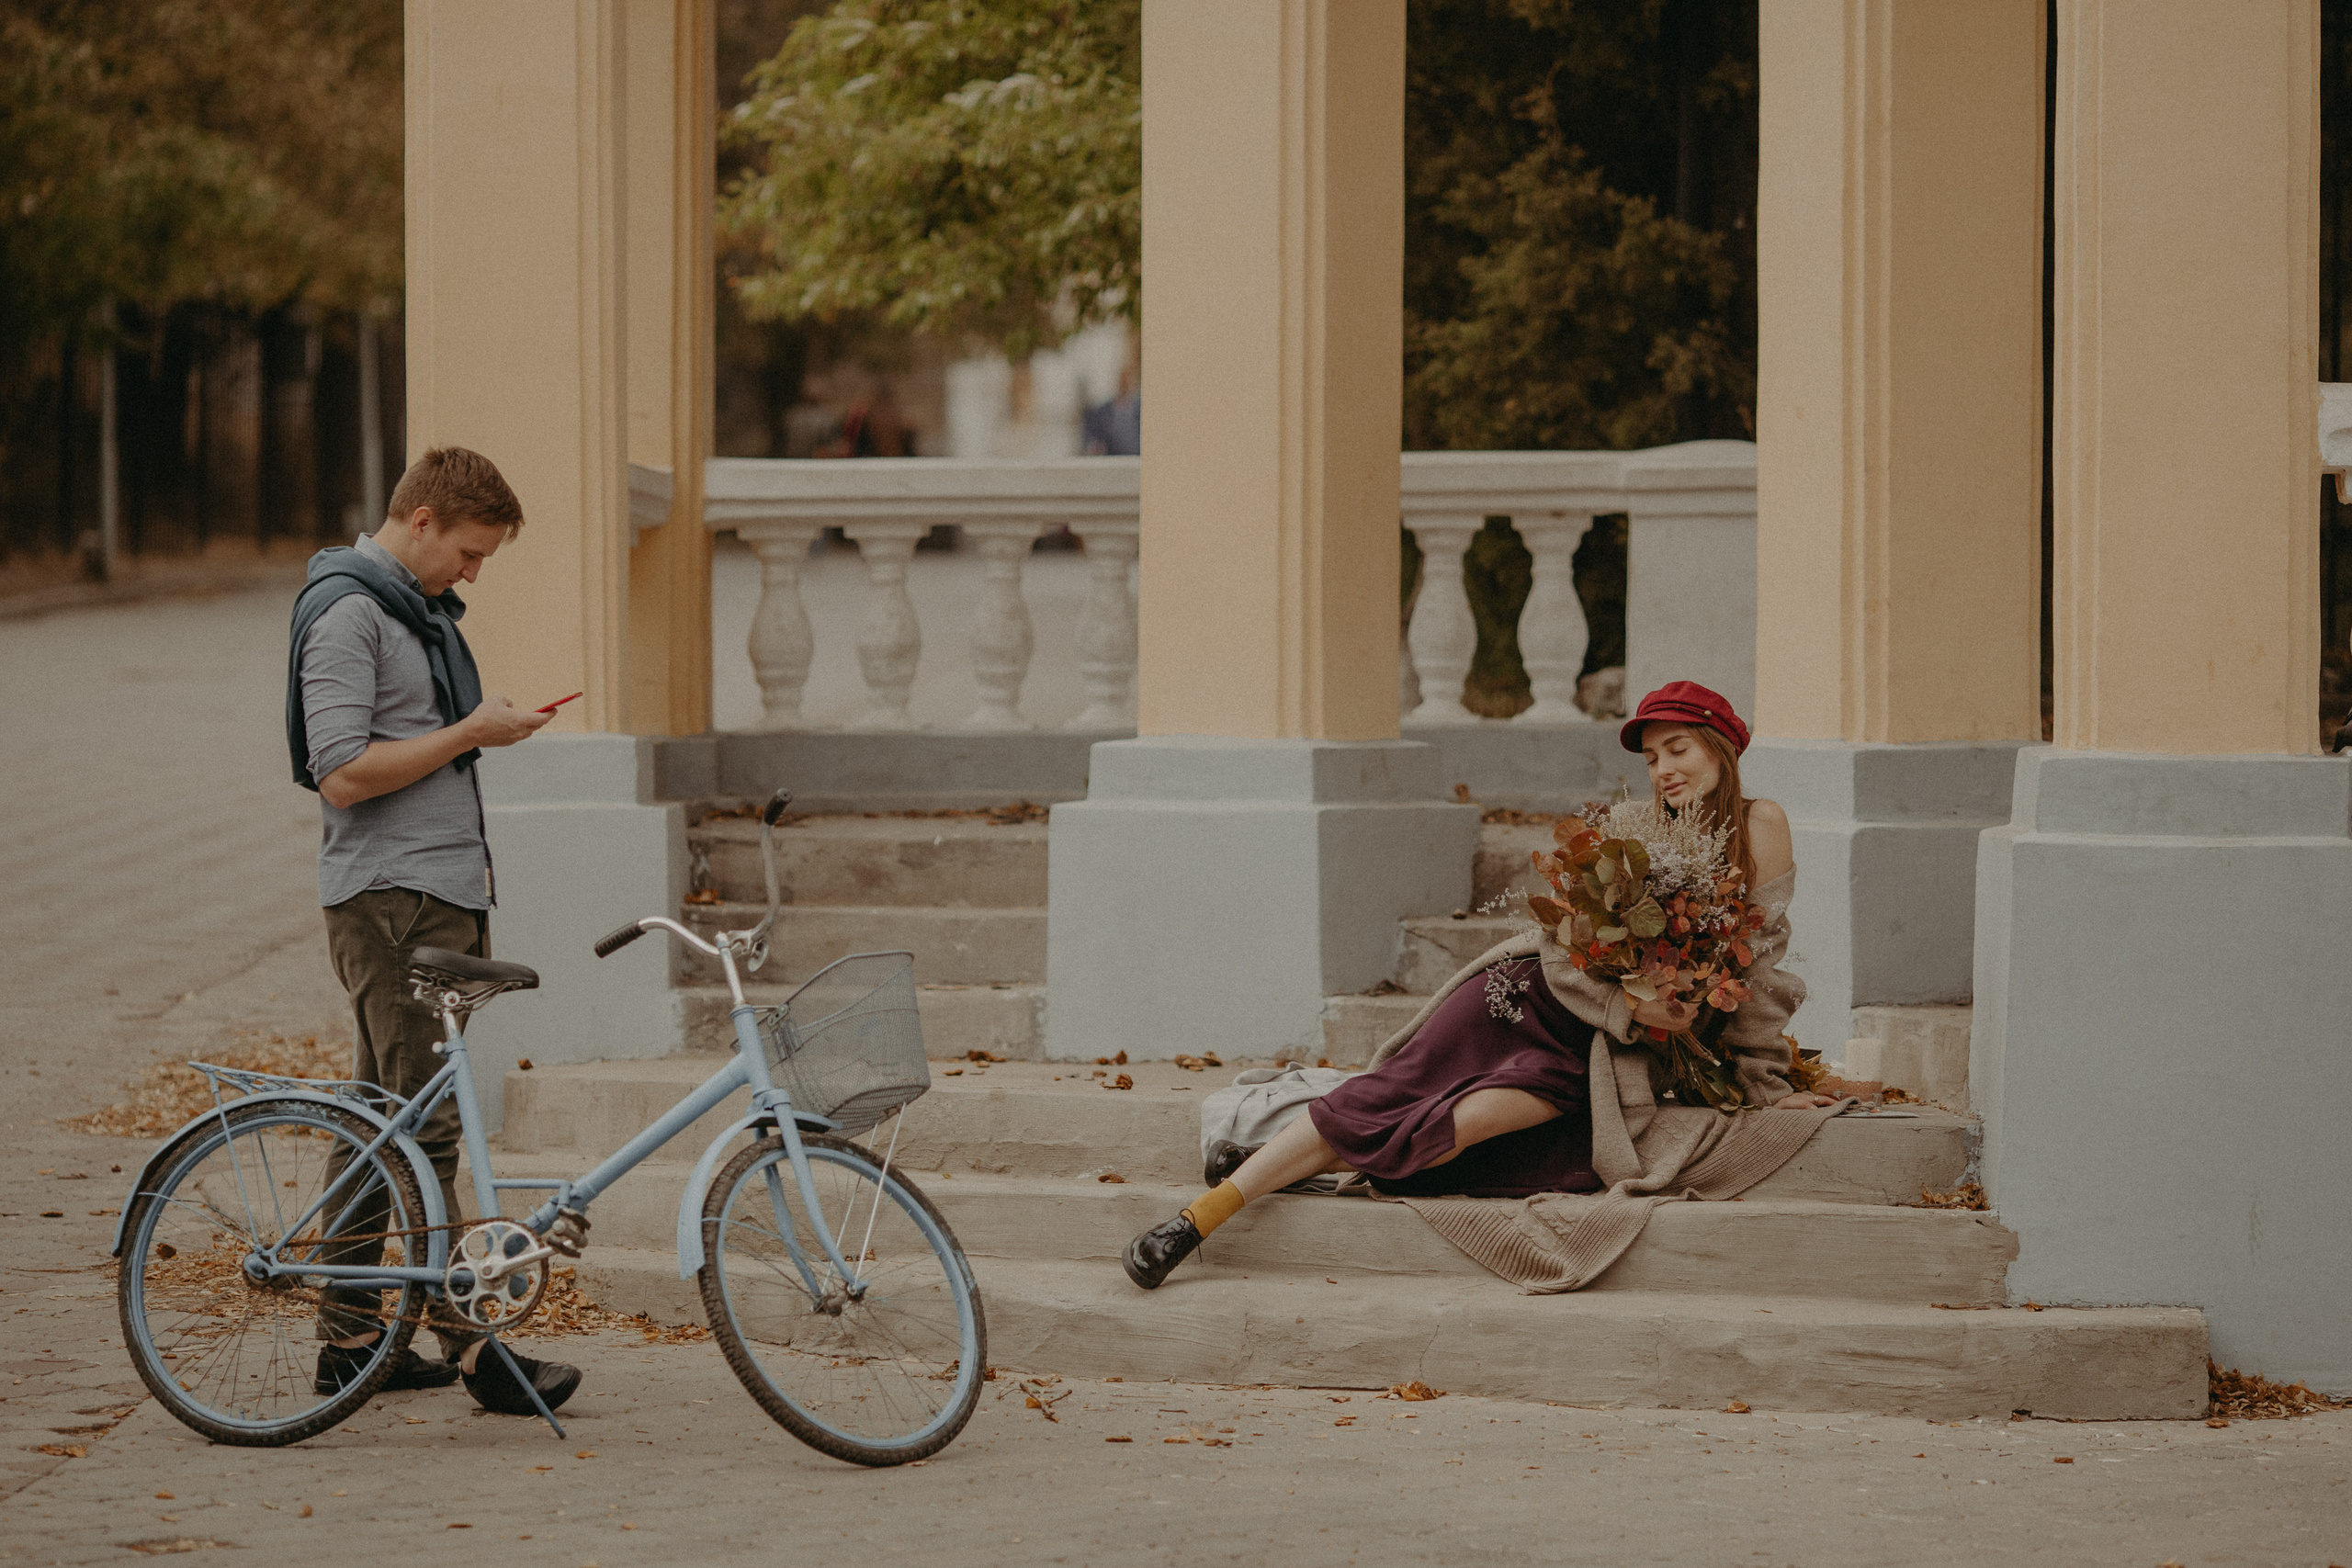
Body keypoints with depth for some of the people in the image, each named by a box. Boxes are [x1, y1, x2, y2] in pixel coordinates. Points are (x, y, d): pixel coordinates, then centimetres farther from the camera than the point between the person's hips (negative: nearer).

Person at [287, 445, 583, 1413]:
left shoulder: (418, 607, 19)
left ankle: (350, 1339, 15)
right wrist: (469, 734, -14)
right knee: (425, 1123, -10)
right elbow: (342, 776, -20)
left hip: (438, 895, 10)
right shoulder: (347, 612, -12)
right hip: (391, 900, -10)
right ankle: (470, 1347, -12)